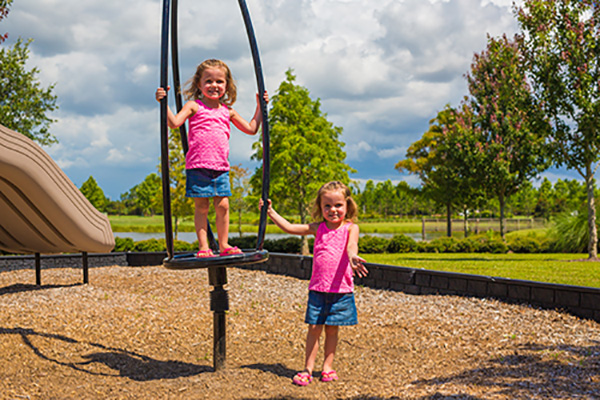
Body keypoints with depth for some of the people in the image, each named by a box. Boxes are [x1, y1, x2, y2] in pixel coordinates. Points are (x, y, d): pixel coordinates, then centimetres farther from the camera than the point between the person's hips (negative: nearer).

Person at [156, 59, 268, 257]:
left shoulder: (227, 111, 15)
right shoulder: (194, 106, 2)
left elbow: (251, 129, 22)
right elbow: (174, 122, -12)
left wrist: (260, 107, 19)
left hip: (221, 168, 4)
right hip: (198, 166, -4)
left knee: (222, 205, 2)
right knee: (201, 206, -2)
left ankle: (224, 244, 12)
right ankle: (203, 247, 2)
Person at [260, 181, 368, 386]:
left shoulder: (351, 228, -1)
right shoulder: (319, 228, 8)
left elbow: (351, 245, -23)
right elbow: (289, 228, 10)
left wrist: (352, 256, -45)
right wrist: (271, 212, 6)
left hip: (341, 289, -2)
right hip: (318, 288, 2)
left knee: (332, 329, 8)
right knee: (314, 327, 1)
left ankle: (328, 367, 22)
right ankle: (308, 369, 8)